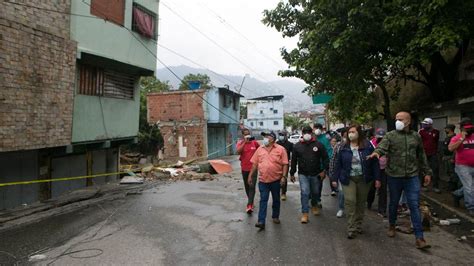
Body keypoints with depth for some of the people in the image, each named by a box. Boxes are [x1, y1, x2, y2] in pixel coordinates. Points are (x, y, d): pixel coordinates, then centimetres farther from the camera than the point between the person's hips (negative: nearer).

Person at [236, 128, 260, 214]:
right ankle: (251, 202, 35)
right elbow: (238, 152, -24)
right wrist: (244, 142, -24)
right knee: (247, 186, 15)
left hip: (253, 168, -1)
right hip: (244, 168, 2)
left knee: (252, 187, -12)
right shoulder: (240, 143, -4)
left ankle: (249, 205, -16)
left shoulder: (254, 142, -2)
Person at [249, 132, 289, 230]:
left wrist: (283, 176, -13)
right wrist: (250, 175, 7)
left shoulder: (280, 149, -4)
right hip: (263, 180, 2)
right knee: (263, 200, -1)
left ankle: (275, 216, 33)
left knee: (276, 199, 15)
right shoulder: (260, 149, 5)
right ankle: (261, 221, -2)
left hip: (276, 179, -1)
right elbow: (254, 164, 9)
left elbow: (285, 164, -6)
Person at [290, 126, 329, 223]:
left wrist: (324, 170, -7)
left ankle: (314, 206, 45)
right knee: (304, 193, -8)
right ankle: (305, 213, -1)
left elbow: (325, 158, 1)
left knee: (315, 192, 17)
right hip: (303, 174, -1)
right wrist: (292, 173, 6)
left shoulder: (318, 145, -2)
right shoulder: (297, 146, 0)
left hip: (316, 174, 1)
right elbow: (293, 160, 5)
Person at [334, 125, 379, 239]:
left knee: (361, 202, 11)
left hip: (363, 179, 0)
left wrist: (377, 178, -6)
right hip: (348, 179, 0)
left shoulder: (367, 146, -2)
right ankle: (351, 228, -3)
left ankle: (358, 225, 28)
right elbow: (338, 164, 6)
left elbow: (375, 162, -2)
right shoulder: (344, 148, 2)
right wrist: (335, 178, 4)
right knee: (350, 201, -10)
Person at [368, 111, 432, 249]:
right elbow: (382, 146, -21)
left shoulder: (416, 136, 7)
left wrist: (427, 172, 15)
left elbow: (421, 156, 15)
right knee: (393, 203, 15)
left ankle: (419, 238, 6)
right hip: (394, 176, -1)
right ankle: (392, 226, 38)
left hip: (412, 177, 1)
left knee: (414, 206, 0)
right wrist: (376, 152, -44)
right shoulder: (390, 135, -3)